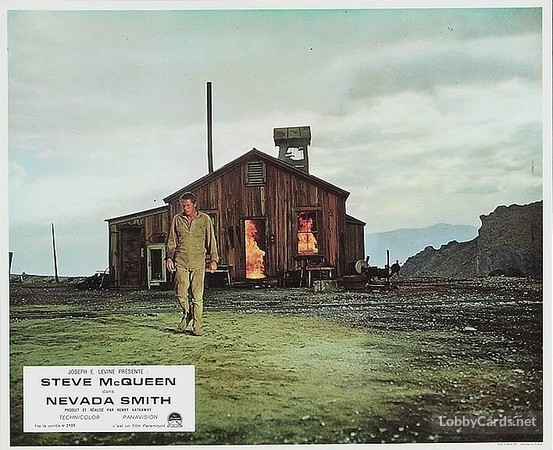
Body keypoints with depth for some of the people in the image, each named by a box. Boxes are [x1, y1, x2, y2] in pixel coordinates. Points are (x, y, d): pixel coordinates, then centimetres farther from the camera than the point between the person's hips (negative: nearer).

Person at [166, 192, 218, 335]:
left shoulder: (205, 219, 4)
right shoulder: (177, 219, 8)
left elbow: (211, 241, 6)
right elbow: (172, 240, 13)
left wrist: (213, 259, 1)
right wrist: (169, 257, 2)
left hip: (198, 262, -2)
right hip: (181, 262, 2)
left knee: (197, 295, -4)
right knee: (181, 293, 0)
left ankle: (196, 326, 3)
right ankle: (187, 315, 26)